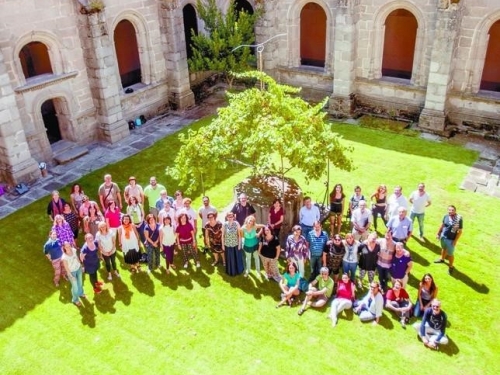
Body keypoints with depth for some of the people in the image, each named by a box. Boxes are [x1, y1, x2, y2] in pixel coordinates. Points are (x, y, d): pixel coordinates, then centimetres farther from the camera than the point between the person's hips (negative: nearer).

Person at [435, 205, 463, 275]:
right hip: (443, 236, 5)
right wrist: (438, 233, 13)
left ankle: (451, 266, 30)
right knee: (443, 248, 29)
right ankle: (442, 259, 55)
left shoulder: (459, 219, -24)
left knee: (450, 254, 8)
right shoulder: (446, 216, -9)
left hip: (451, 239, -5)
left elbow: (460, 231, -17)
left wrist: (455, 241, -17)